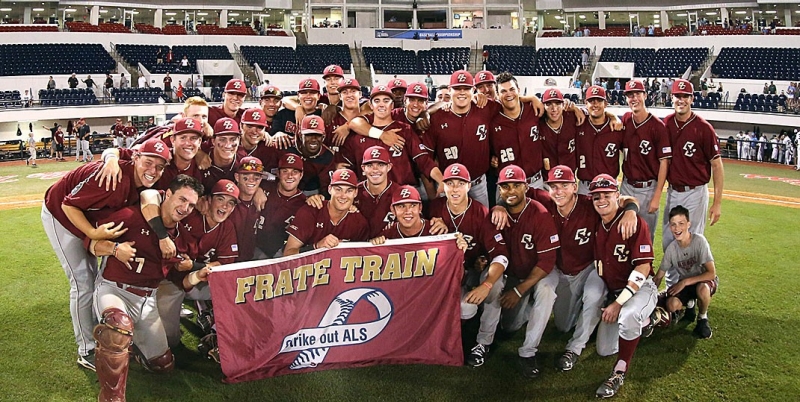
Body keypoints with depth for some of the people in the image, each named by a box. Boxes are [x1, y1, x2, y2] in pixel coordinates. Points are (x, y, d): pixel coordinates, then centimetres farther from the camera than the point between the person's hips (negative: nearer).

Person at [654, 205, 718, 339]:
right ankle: (688, 304, 11)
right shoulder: (671, 249, -11)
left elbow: (711, 273, -24)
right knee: (671, 305, -27)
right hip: (683, 285, 3)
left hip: (704, 280, -2)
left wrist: (684, 282, -27)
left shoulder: (699, 241, -23)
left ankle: (703, 318, -6)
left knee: (702, 289, -39)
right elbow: (658, 277, -3)